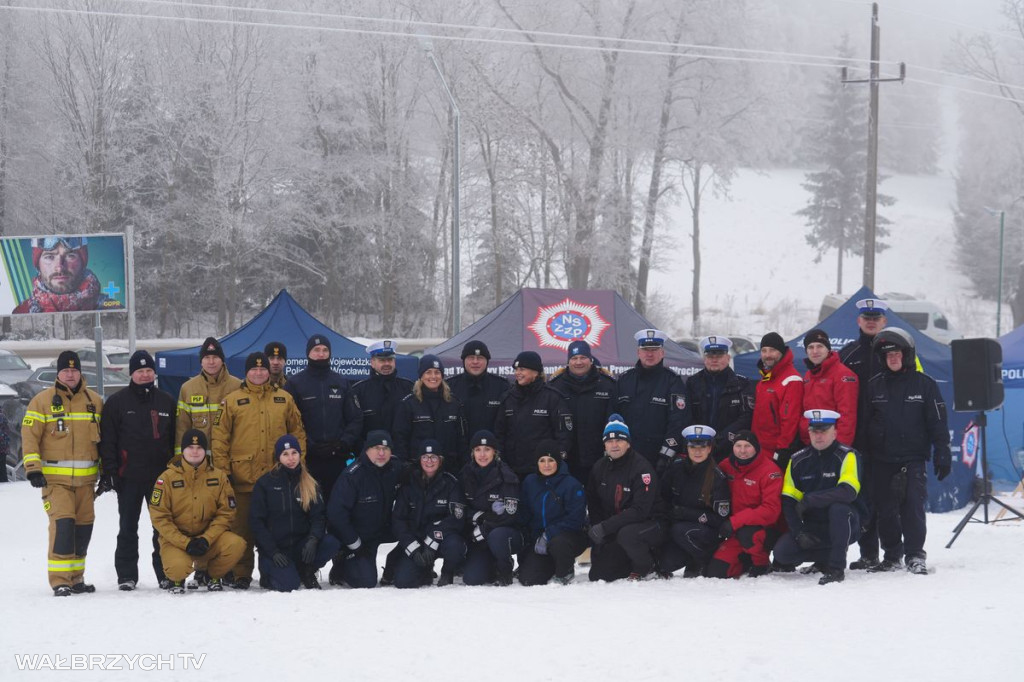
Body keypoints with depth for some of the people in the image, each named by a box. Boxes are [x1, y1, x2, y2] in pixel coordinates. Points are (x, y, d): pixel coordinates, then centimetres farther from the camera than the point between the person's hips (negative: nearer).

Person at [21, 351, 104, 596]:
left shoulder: (94, 401, 9)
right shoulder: (43, 400, -1)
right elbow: (29, 435, -4)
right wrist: (32, 468, -13)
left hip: (86, 478, 4)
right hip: (54, 478, -4)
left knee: (84, 526, 9)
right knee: (62, 523, -17)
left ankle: (75, 577, 21)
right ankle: (60, 580, -14)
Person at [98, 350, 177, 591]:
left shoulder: (166, 402, 11)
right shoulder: (117, 402, 2)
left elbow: (175, 438, 15)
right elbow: (107, 440, -1)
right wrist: (108, 471, -8)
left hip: (161, 475, 2)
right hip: (129, 477, -2)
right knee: (128, 528, 3)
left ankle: (166, 573, 10)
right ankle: (126, 575, 7)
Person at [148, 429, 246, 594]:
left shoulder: (219, 476, 2)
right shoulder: (168, 477, -4)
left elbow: (226, 513, 0)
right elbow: (159, 516, -8)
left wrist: (207, 539, -15)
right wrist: (185, 543, -17)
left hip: (208, 538, 2)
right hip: (176, 541, -2)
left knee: (236, 544, -27)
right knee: (178, 567, -35)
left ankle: (213, 576, 4)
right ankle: (177, 579, 7)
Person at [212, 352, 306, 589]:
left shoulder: (284, 399, 10)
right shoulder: (233, 401, 4)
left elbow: (298, 432, 14)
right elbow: (220, 437, 3)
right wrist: (222, 470, -4)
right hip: (243, 478, -1)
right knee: (242, 527, 0)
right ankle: (241, 574, 6)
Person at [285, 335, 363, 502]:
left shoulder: (341, 383, 15)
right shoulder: (295, 383, 4)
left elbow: (356, 419, 12)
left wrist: (345, 443, -4)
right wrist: (309, 446, -14)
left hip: (337, 460, 3)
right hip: (308, 460, -3)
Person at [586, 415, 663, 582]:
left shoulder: (642, 468, -18)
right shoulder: (599, 468, 4)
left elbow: (640, 510, -25)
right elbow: (593, 504, 13)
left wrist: (605, 527, -28)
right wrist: (596, 529, -4)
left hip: (647, 525, -6)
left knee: (626, 534, -39)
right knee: (597, 576, -6)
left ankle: (644, 568, -9)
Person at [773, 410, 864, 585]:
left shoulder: (847, 456, -12)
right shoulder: (798, 460, 1)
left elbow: (848, 492, -29)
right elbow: (788, 502, 1)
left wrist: (809, 500, -26)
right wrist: (799, 533, -12)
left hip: (845, 525, -4)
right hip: (812, 528, 4)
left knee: (838, 507, -37)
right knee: (782, 552, -19)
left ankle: (837, 567, -27)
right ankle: (826, 556, 7)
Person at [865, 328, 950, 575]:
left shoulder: (924, 384, 1)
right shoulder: (875, 385, 8)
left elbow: (938, 422, 1)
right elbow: (863, 422, 10)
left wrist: (942, 456, -4)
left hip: (913, 459, -3)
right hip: (881, 460, 3)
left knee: (913, 506, -11)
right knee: (885, 510, 6)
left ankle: (915, 556, -6)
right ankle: (892, 556, 16)